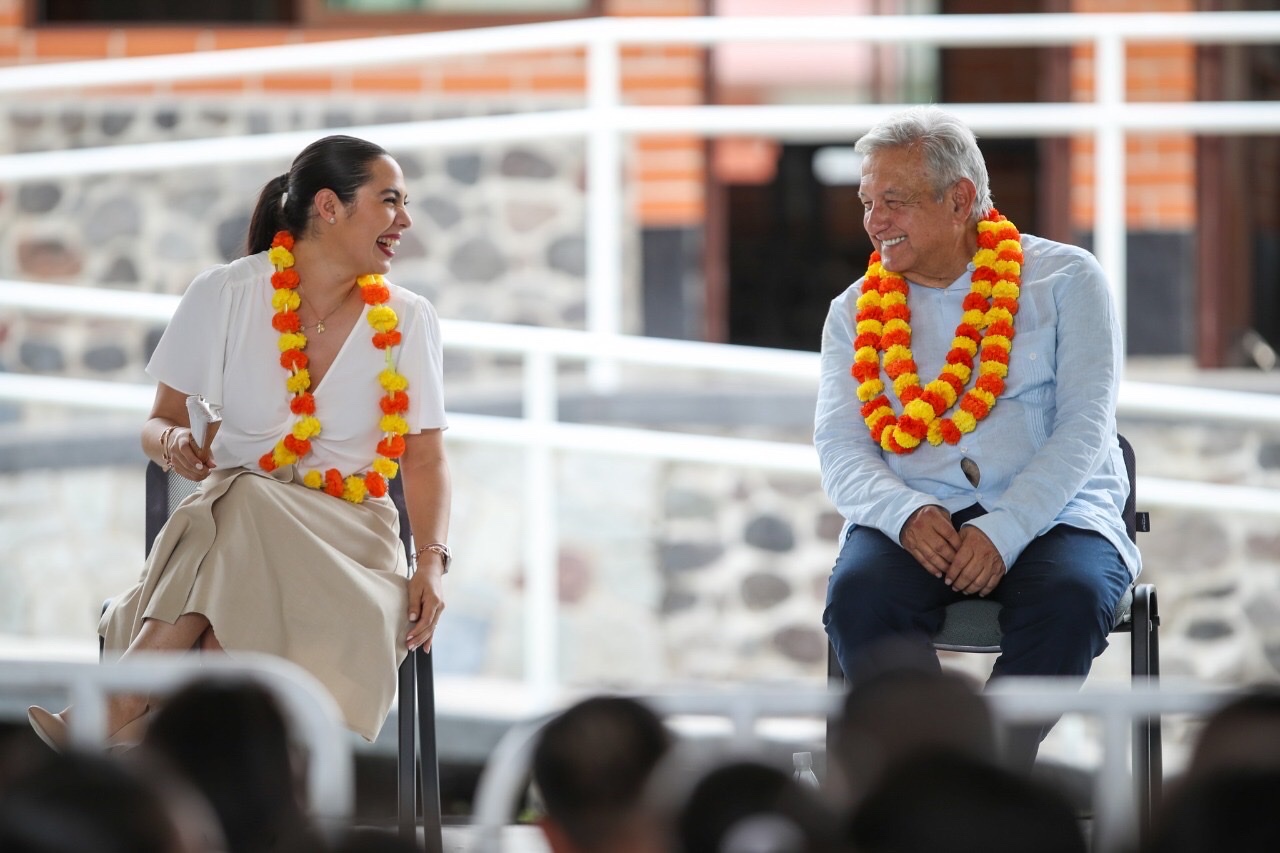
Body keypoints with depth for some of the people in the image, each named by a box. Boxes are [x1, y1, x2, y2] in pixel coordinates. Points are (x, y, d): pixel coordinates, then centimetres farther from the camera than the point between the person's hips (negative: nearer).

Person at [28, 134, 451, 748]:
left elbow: (425, 459, 5)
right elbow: (159, 424, 7)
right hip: (222, 525, 0)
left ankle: (121, 711, -38)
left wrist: (431, 562, -12)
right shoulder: (225, 295, 1)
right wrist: (174, 443, -18)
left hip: (350, 540, 0)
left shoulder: (408, 320, 5)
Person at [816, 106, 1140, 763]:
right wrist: (906, 513, -17)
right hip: (912, 520, 2)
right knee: (858, 595, -31)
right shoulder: (854, 312, 16)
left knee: (1070, 598, -35)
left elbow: (1082, 427, -4)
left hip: (1049, 513, -2)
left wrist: (1004, 531, -19)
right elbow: (839, 450, 6)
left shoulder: (1066, 279, 6)